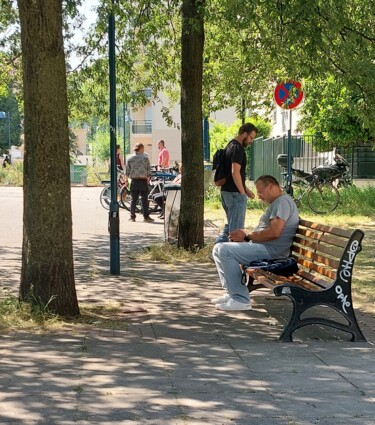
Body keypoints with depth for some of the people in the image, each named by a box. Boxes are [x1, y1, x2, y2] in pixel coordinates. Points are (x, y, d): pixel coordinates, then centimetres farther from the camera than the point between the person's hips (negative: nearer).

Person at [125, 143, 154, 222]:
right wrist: (148, 179, 12)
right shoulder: (145, 158, -3)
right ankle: (146, 216, 4)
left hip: (134, 181, 2)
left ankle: (132, 217, 7)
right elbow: (149, 170, 0)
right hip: (143, 181, -2)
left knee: (133, 199, 6)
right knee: (144, 200, 3)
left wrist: (126, 180, 10)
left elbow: (127, 171, 3)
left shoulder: (129, 158, 2)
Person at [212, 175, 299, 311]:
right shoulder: (276, 203, 24)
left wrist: (247, 236, -13)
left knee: (226, 250, -24)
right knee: (219, 248, 11)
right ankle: (231, 293, 5)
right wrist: (243, 235, 6)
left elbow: (274, 232, -24)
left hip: (271, 250, -11)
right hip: (264, 247, 11)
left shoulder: (283, 201, -11)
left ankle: (240, 300, -25)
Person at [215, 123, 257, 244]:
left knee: (230, 224, 19)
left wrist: (245, 189, 20)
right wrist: (243, 192, -17)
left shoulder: (231, 146, 15)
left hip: (225, 191, 10)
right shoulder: (238, 148, -16)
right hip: (235, 193, -10)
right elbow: (235, 172, -24)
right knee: (236, 228, -2)